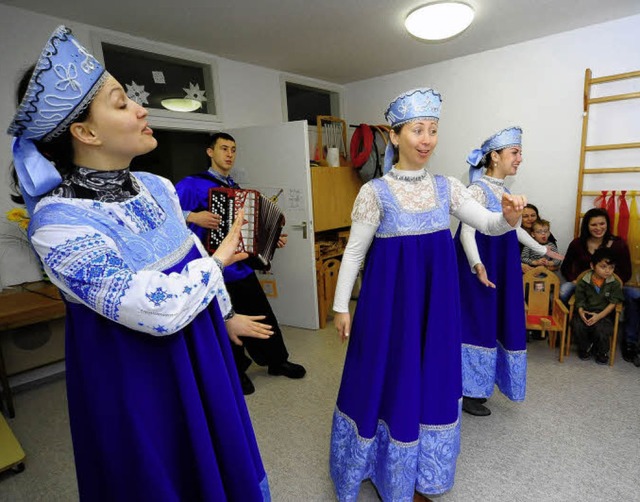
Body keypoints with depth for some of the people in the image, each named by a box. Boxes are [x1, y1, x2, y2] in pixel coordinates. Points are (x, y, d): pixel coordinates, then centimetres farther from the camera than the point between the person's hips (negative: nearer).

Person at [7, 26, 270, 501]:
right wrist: (219, 260, -16)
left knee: (217, 456, 26)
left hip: (201, 356, 6)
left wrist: (225, 314, 16)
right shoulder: (59, 222, -25)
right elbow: (161, 310, -30)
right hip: (133, 377, -6)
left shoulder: (156, 187, -4)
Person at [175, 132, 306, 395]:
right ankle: (237, 371, 30)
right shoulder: (193, 184, -7)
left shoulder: (236, 189, 15)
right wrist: (192, 216, -28)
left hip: (241, 265, 6)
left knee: (262, 316, 13)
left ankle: (277, 361, 32)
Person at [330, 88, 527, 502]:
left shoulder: (447, 187, 2)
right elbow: (354, 251, -7)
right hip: (390, 301, -4)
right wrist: (341, 306, -5)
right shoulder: (375, 192, -10)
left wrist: (509, 218, -24)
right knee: (389, 380, 8)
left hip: (435, 302, 5)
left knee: (431, 381, 15)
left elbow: (489, 225, -1)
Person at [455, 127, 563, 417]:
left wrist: (541, 250, 31)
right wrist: (477, 265, -41)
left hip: (500, 268, 9)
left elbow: (514, 228, 22)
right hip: (481, 268, -9)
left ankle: (476, 386, 31)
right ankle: (467, 394, 17)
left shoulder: (503, 189, 11)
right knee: (477, 325, 0)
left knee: (493, 324, 15)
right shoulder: (478, 189, -15)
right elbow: (467, 232, -25)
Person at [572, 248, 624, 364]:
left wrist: (598, 316, -19)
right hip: (585, 312, 1)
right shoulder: (583, 282, -2)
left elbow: (612, 303, -5)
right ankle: (585, 348, 5)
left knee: (601, 329, -29)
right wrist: (581, 312, -20)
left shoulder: (614, 284, -1)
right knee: (578, 325, -27)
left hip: (603, 313, 0)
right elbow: (580, 300, 1)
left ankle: (602, 352, 5)